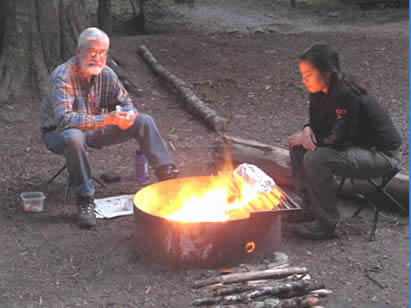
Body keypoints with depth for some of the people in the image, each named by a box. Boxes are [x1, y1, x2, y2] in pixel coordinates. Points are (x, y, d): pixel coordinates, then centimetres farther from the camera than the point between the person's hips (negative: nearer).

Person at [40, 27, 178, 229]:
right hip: (59, 133, -6)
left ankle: (166, 173, -5)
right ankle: (85, 200, -29)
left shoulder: (106, 74, -5)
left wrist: (128, 115, -19)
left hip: (96, 130, 6)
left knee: (144, 121, -5)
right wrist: (107, 119, -40)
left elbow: (125, 102, 8)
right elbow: (63, 119, -36)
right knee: (74, 137, -42)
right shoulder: (63, 76, -24)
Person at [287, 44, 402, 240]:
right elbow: (317, 123, 11)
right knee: (297, 147, 1)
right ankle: (310, 210, 6)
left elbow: (338, 141, -29)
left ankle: (326, 225, -14)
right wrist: (307, 131, -14)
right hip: (357, 146, 10)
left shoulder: (346, 96, -29)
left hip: (382, 154, -9)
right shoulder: (320, 92, -2)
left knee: (316, 159, -28)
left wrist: (304, 137, -15)